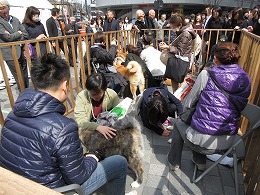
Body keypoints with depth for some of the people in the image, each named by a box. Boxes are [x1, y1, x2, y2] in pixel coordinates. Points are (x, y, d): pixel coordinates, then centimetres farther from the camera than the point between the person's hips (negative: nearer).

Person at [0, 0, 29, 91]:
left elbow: (26, 35, 6)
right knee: (20, 79, -3)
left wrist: (13, 37, -7)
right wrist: (18, 33, 0)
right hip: (11, 54, -5)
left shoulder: (16, 20, 12)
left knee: (25, 77, 12)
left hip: (21, 52, 5)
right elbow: (7, 37, -13)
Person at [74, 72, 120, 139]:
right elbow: (80, 121, -24)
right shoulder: (81, 97, -17)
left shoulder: (112, 94, -13)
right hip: (90, 130, 0)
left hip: (108, 128, 1)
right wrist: (98, 127, -41)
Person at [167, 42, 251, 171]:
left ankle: (174, 162, 36)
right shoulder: (246, 80, 1)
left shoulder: (206, 75, -12)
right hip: (228, 143, 6)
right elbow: (239, 107, 15)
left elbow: (187, 104, -4)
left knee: (179, 123, 25)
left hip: (203, 141, -5)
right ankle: (200, 162, 37)